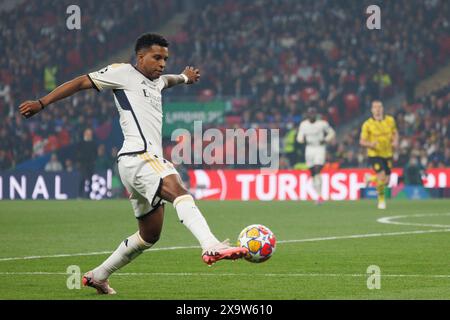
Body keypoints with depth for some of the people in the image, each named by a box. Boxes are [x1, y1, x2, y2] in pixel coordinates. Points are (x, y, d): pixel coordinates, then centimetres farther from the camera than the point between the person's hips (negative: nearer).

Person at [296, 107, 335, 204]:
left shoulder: (322, 123, -6)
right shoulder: (303, 124, 4)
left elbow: (332, 133, 5)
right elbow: (299, 137, 7)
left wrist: (325, 140, -12)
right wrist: (302, 139, -16)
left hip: (320, 149, -4)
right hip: (309, 149, 4)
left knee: (317, 171, -19)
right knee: (313, 174, 7)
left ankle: (320, 195, -20)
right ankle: (319, 195, 19)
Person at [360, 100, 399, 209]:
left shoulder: (390, 120, 1)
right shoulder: (367, 124, -10)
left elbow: (395, 133, 16)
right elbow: (362, 141, -6)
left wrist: (395, 141, -6)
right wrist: (370, 144, -27)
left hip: (388, 154, 4)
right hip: (374, 154, -4)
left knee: (386, 181, 4)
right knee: (381, 176, -19)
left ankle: (371, 179, 38)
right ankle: (381, 199, 4)